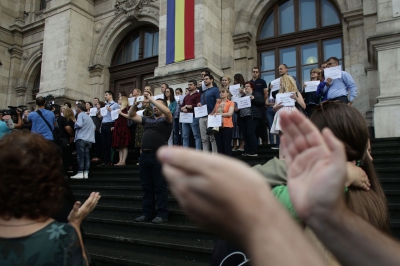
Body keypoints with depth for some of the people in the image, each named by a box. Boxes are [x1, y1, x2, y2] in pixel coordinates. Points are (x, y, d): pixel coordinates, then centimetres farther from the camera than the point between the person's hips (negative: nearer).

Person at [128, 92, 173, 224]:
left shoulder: (166, 120, 3)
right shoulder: (147, 119, 21)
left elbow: (167, 111, -18)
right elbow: (132, 116, 24)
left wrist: (151, 99, -13)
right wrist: (135, 103, 7)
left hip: (158, 155, -6)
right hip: (144, 155, 7)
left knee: (160, 187, -2)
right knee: (146, 187, 10)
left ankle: (162, 214, 3)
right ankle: (147, 213, 18)